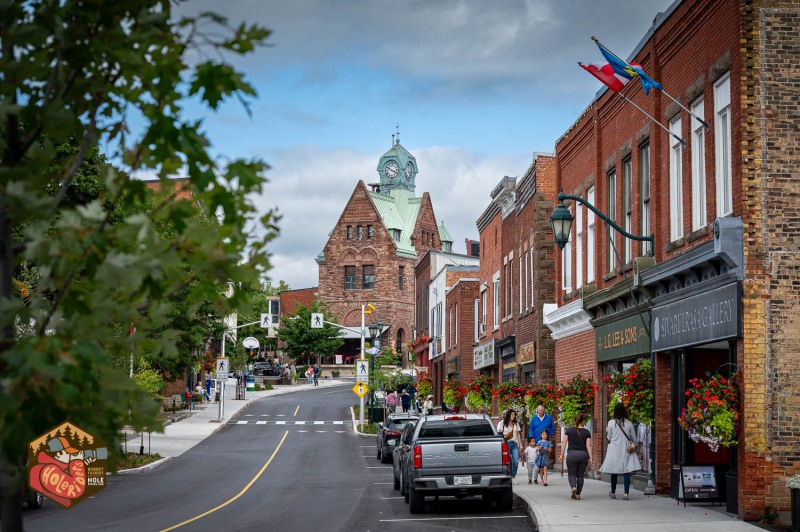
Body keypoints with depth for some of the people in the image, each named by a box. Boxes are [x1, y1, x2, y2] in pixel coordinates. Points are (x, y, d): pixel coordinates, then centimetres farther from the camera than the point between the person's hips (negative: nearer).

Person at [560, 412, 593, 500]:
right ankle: (578, 494, 12)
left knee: (572, 474, 8)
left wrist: (562, 454, 0)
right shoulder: (586, 432, 1)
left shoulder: (569, 430, 1)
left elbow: (563, 442, -3)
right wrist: (590, 458, -2)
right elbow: (589, 445, -3)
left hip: (572, 454, -1)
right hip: (583, 454, 1)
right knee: (580, 475, 11)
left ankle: (573, 487, -21)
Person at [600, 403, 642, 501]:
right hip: (627, 450, 0)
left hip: (614, 451, 0)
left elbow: (609, 438, 1)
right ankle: (626, 493, -12)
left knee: (614, 472, 12)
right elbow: (635, 439, 7)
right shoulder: (629, 423, 0)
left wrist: (606, 432, 20)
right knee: (626, 472, -2)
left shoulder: (611, 423, -5)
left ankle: (613, 493, 24)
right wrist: (636, 448, 21)